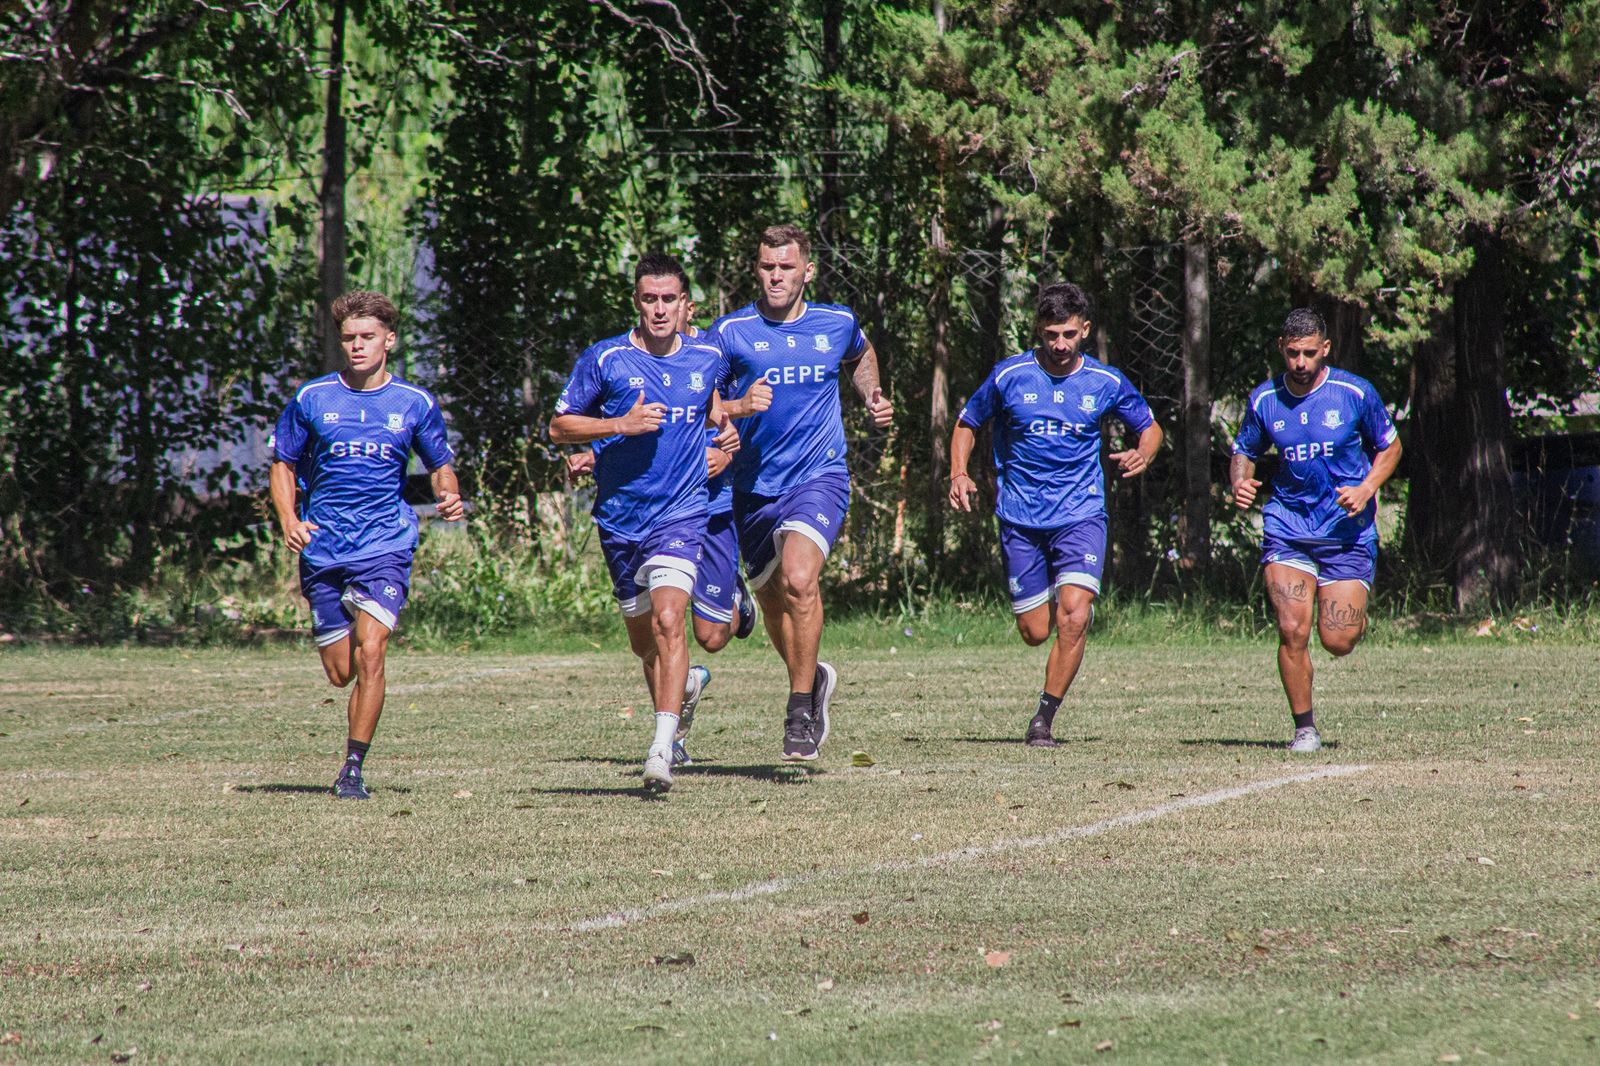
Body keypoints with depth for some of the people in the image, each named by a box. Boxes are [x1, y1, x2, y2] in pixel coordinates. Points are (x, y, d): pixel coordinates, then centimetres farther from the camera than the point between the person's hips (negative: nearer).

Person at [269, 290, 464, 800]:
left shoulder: (415, 404, 3)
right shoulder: (311, 399, 2)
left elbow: (440, 466, 14)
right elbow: (283, 465, 10)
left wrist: (449, 497, -9)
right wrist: (289, 520, -7)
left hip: (385, 546, -2)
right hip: (322, 548, 2)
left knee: (369, 656, -18)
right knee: (340, 672, 3)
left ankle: (354, 767, -10)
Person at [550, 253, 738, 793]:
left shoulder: (707, 358, 4)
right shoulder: (604, 359, -5)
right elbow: (559, 426, -2)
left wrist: (726, 428, 6)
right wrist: (621, 424, -15)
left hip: (682, 512, -1)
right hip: (620, 519, 1)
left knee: (668, 622, -21)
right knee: (643, 640, 13)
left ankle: (662, 748, -25)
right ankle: (684, 687, 46)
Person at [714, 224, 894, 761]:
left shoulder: (837, 323, 4)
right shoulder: (731, 332, -3)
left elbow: (861, 356, 28)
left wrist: (873, 395, 12)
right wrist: (737, 406, -20)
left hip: (820, 478, -2)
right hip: (754, 489, 2)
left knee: (798, 579, -24)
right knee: (772, 598, 12)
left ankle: (801, 711, -16)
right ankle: (813, 678, 43)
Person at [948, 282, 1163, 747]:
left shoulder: (1106, 382, 0)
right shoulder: (1010, 375, -2)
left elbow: (1149, 427, 15)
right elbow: (967, 423, 12)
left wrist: (1143, 455, -8)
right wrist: (958, 473, -6)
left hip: (1081, 513, -1)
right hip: (1020, 518, 1)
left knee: (1074, 615, -20)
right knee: (1035, 632, 3)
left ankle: (1045, 717, -8)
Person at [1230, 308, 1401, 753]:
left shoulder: (1355, 393, -6)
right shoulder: (1264, 400, 0)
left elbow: (1389, 447, 6)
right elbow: (1243, 451, 14)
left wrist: (1367, 489, -11)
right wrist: (1240, 482, -9)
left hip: (1348, 528, -2)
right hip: (1287, 527, 2)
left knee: (1338, 641, -5)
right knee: (1292, 630, -14)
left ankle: (1356, 612, 34)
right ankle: (1304, 728, 1)